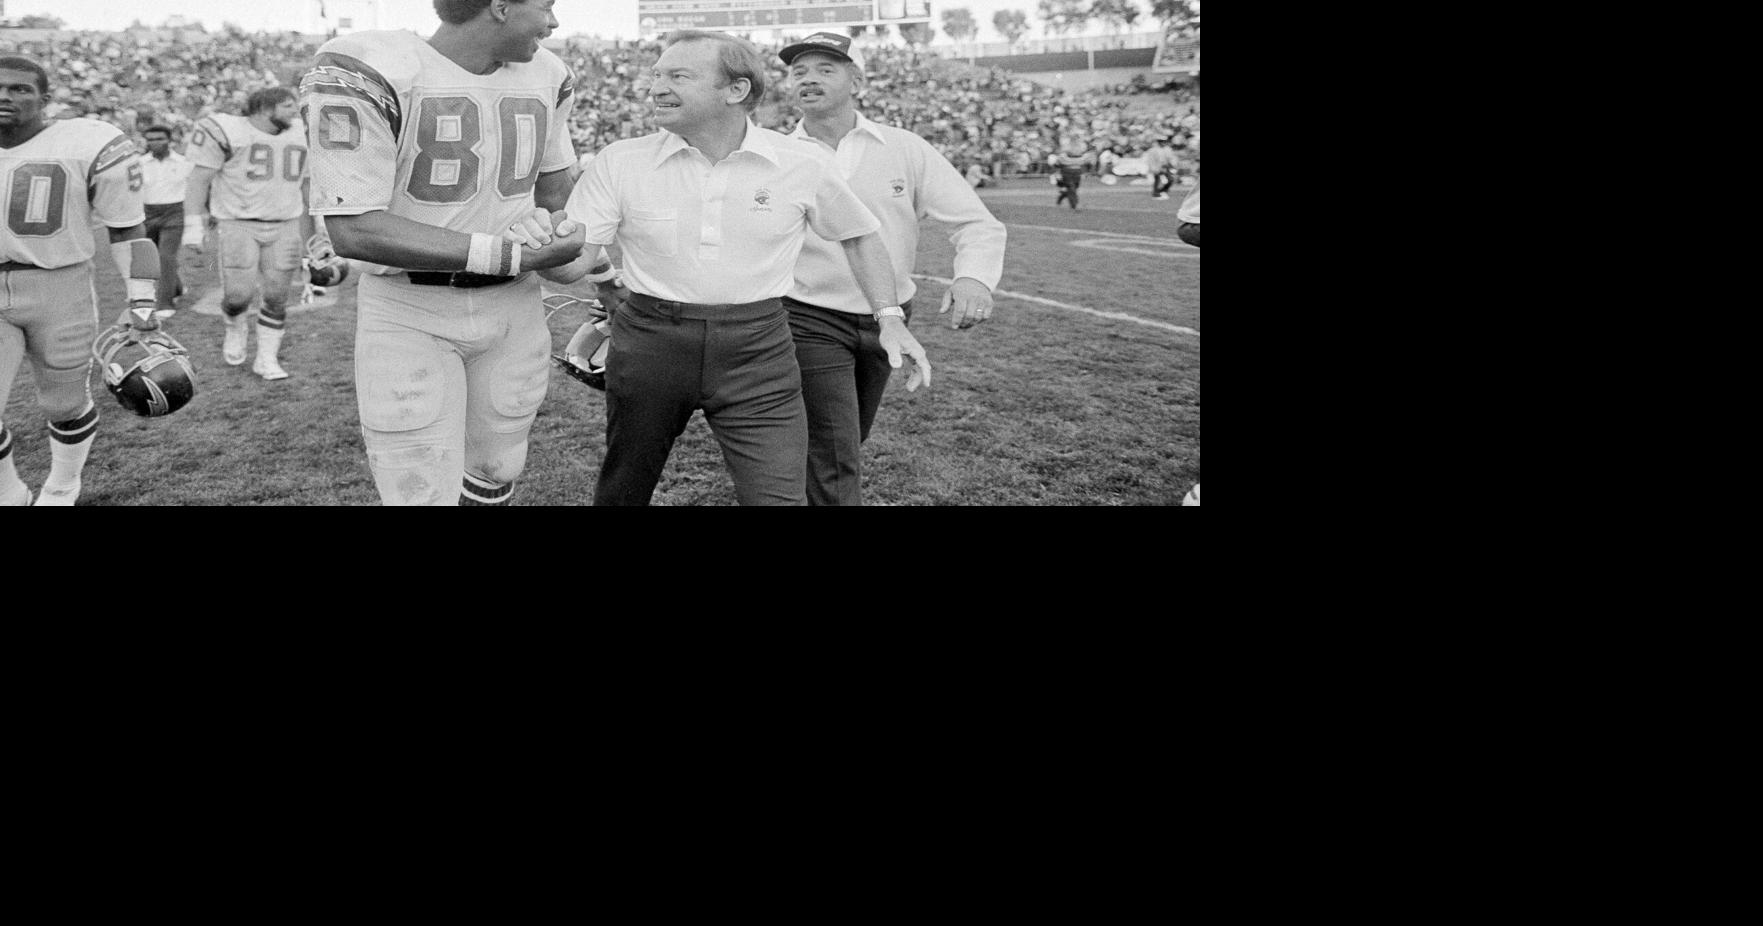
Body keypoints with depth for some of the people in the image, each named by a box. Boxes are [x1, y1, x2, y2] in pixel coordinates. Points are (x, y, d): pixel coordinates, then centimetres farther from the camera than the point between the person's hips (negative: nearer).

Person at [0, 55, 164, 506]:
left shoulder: (88, 147, -12)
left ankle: (61, 489, 41)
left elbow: (128, 229, -8)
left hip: (60, 294, -3)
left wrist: (142, 308, -14)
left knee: (65, 404, 13)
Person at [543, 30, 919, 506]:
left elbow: (859, 236, 11)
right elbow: (573, 263, -5)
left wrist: (891, 318, 2)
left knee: (779, 496, -8)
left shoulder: (804, 165, -4)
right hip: (649, 342, 1)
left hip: (758, 352, -1)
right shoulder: (621, 161, -3)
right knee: (622, 492, 16)